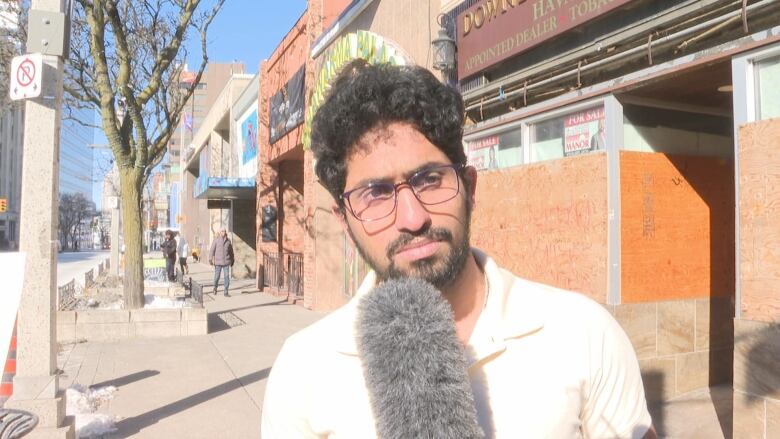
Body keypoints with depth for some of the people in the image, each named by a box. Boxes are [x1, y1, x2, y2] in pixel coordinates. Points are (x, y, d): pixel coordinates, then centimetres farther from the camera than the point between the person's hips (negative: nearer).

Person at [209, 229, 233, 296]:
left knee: (227, 277, -4)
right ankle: (215, 287, 34)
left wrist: (232, 260, 18)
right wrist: (210, 259, -15)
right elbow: (212, 250, -6)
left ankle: (226, 292, 3)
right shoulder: (216, 240, -2)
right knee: (216, 276, 4)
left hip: (226, 262, 2)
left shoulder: (228, 241, 6)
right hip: (218, 262, -2)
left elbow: (231, 251, 15)